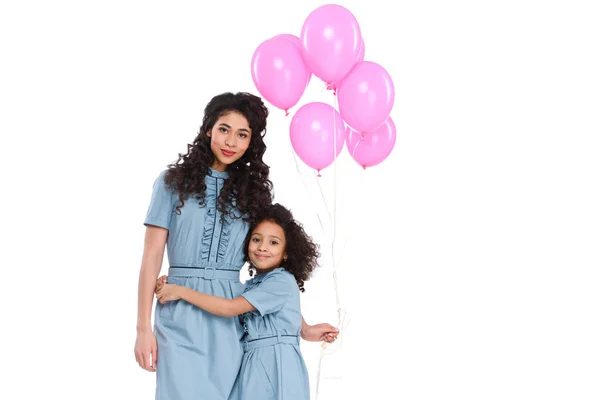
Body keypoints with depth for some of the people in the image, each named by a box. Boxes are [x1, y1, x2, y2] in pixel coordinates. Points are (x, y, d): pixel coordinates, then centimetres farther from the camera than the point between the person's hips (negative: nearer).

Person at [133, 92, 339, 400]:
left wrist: (301, 325, 10)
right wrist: (143, 328, -5)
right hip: (180, 316, -2)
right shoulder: (175, 181, 3)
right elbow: (152, 254, 0)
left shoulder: (253, 191, 10)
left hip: (229, 320, 3)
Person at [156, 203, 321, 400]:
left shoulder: (282, 281, -10)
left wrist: (181, 292, -11)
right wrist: (170, 287, -2)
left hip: (277, 366, -7)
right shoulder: (252, 285, 17)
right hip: (253, 365, 7)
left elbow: (230, 308, -15)